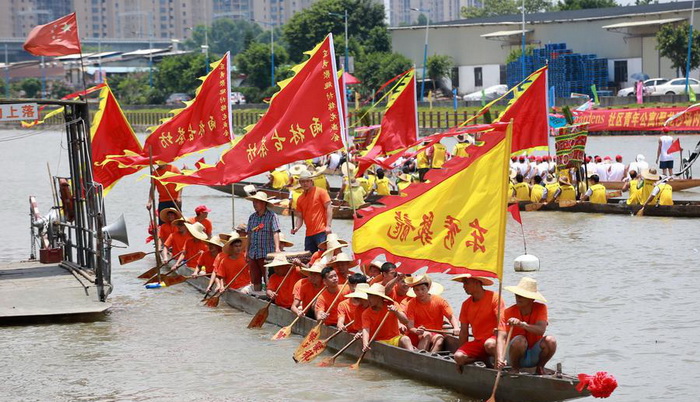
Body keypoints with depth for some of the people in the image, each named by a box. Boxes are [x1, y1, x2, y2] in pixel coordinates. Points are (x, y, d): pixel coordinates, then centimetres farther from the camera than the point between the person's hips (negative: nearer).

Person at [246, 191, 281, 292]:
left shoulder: (271, 216, -5)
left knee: (268, 280, -5)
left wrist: (277, 248, -25)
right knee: (255, 280, 10)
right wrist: (247, 252, 16)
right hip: (253, 254, 6)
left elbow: (275, 233, -14)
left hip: (267, 254, -6)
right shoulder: (252, 217, 12)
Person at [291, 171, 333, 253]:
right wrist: (296, 227, -2)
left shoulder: (320, 192, 0)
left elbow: (329, 208, -5)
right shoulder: (300, 199, 15)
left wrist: (328, 226, -14)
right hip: (309, 234, 6)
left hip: (322, 232, -6)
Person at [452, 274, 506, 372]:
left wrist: (499, 356, -34)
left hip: (494, 339, -5)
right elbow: (464, 332, 14)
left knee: (489, 344, -40)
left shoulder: (494, 298, -11)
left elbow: (501, 329, -21)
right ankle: (486, 360, -3)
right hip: (478, 342, 5)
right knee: (458, 356, -22)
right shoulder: (466, 304, 8)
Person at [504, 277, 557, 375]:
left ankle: (540, 368, -1)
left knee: (550, 341, -28)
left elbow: (541, 330, -29)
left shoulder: (540, 308, -11)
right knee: (520, 340, -34)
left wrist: (521, 324, -46)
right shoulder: (509, 312, -13)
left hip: (535, 355, 2)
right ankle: (514, 370, -8)